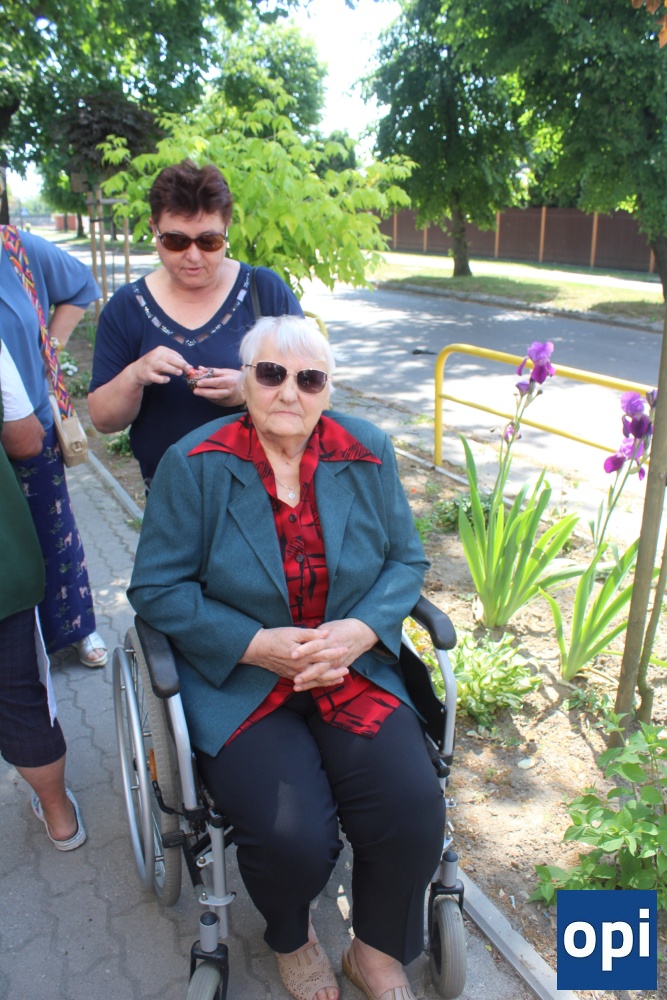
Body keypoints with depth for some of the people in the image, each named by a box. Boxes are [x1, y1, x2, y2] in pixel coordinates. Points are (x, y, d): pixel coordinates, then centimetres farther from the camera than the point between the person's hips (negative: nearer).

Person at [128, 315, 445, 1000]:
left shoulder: (367, 453, 2)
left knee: (413, 816, -15)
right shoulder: (194, 464, -8)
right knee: (292, 838, -20)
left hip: (355, 671, 3)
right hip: (237, 681, -2)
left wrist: (363, 629, -13)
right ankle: (290, 940, 21)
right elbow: (156, 588, -8)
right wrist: (257, 643, -18)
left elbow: (406, 559, 6)